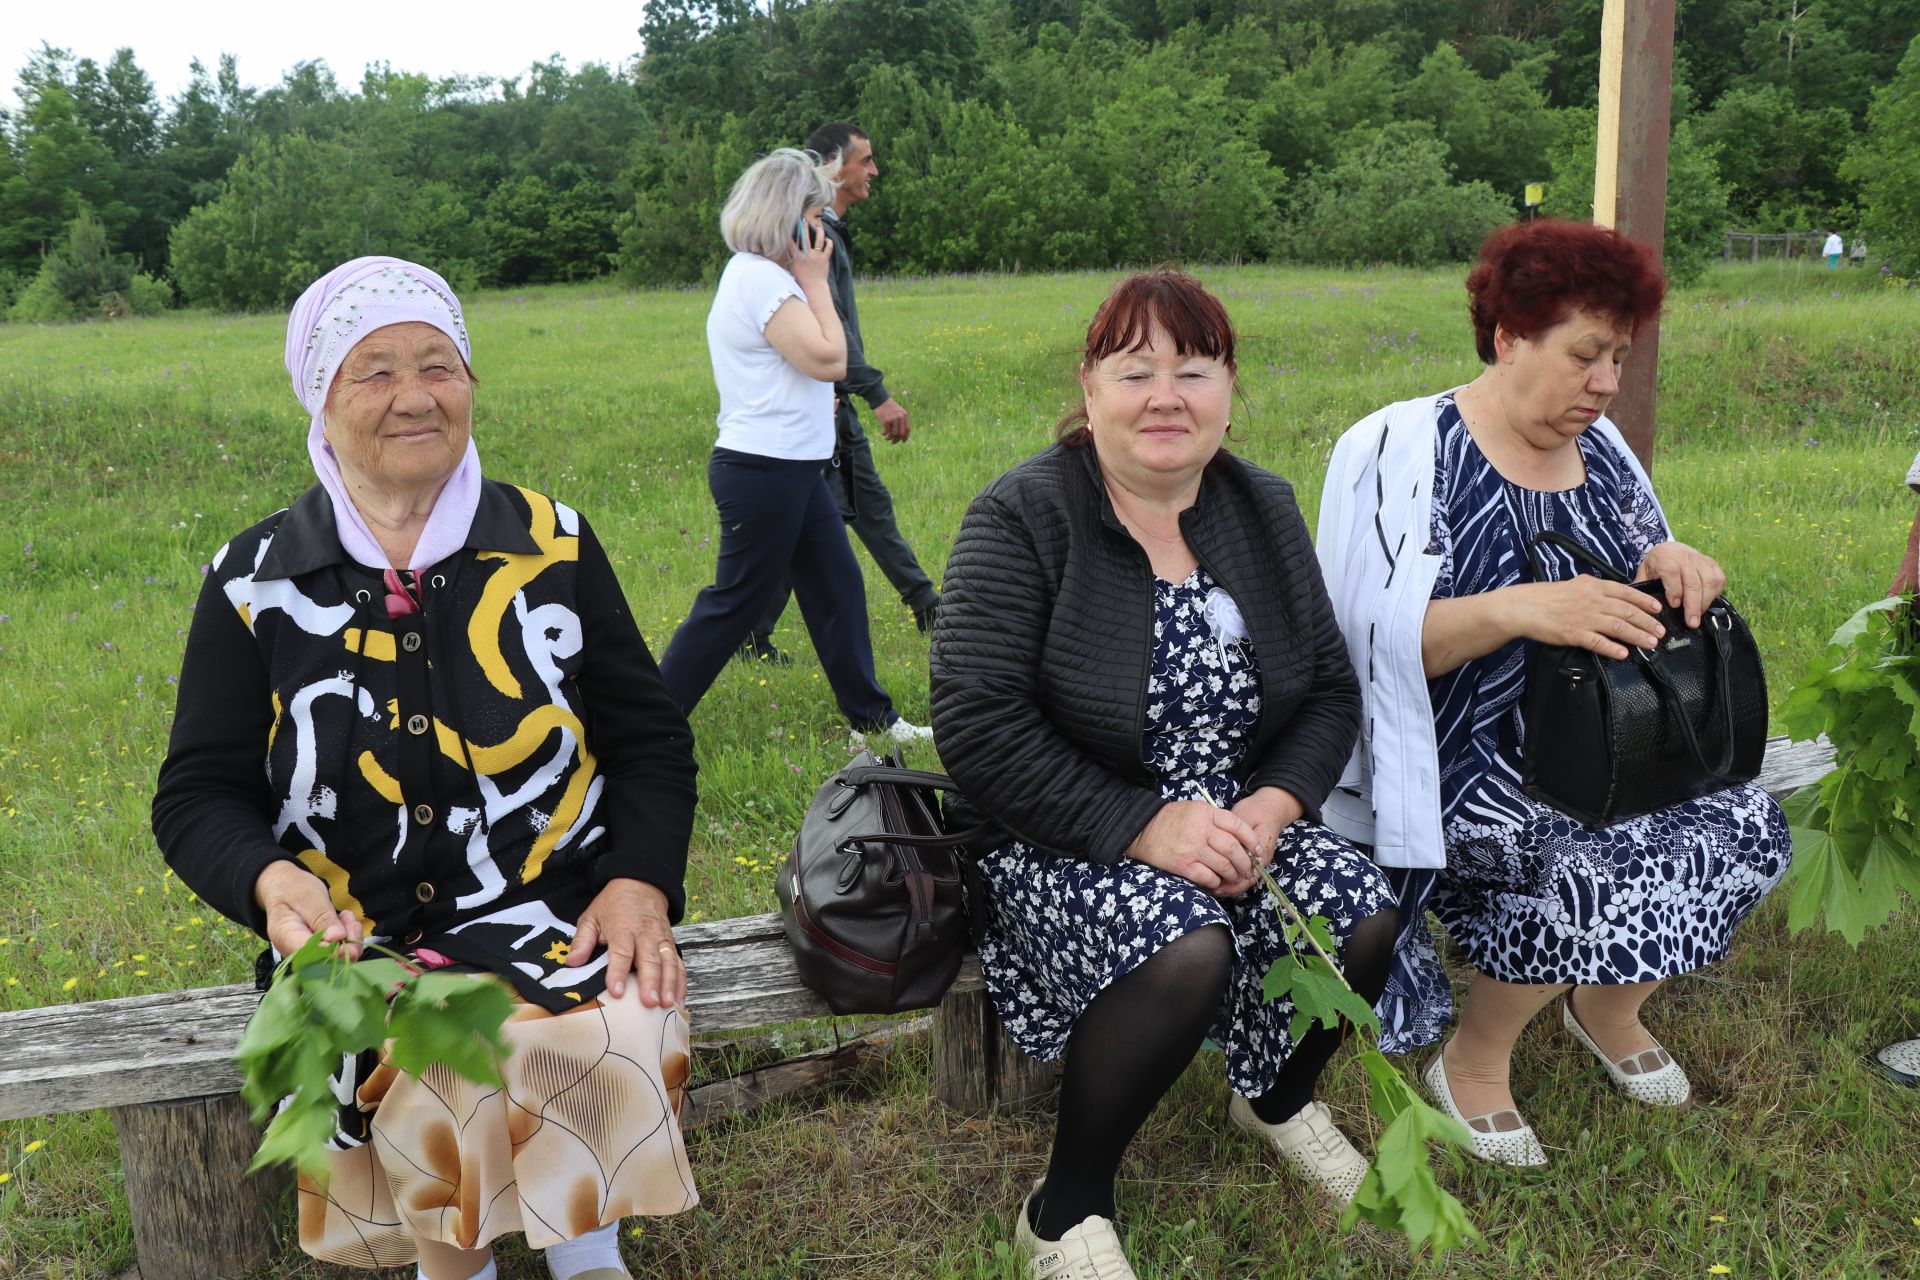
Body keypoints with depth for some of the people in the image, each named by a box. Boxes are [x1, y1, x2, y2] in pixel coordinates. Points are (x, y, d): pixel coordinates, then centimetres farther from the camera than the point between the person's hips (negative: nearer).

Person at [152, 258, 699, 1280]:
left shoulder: (551, 544, 4)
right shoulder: (254, 581, 3)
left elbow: (651, 738, 8)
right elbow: (199, 792, 7)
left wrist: (642, 883, -9)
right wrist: (269, 882, -15)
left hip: (556, 917, 1)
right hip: (355, 936, 0)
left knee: (602, 1048, -31)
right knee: (443, 1082, -30)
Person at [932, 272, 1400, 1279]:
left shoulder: (1263, 508, 5)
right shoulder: (1022, 517, -12)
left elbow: (1331, 693, 6)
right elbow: (979, 727, -20)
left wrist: (1274, 803, -14)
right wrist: (1143, 826, -26)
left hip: (1237, 820, 6)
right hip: (1065, 843, -5)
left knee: (1366, 919, -18)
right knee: (1187, 950, -32)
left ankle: (1276, 1100, 17)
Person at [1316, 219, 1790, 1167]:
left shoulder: (1597, 447, 10)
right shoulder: (1407, 449, -12)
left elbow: (1643, 604, 18)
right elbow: (1378, 636, -21)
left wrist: (1673, 562, -7)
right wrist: (1519, 609, -36)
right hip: (1460, 762, -7)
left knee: (1745, 827, -12)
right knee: (1604, 871, -28)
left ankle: (1612, 1003, 18)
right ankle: (1470, 1061, 1)